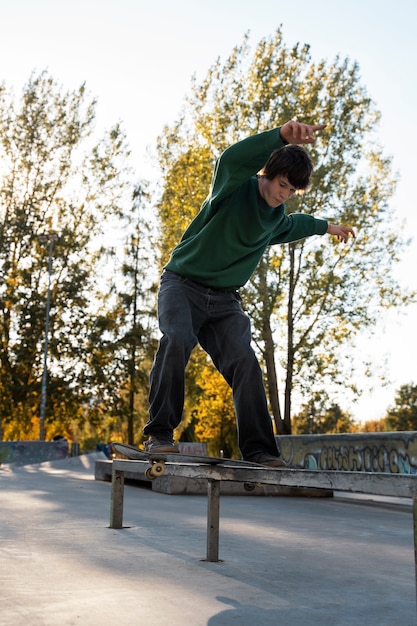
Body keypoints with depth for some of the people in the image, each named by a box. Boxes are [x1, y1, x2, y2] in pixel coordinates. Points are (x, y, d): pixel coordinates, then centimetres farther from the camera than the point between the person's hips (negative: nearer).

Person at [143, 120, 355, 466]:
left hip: (225, 299, 5)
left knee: (245, 362, -13)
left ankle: (259, 450, -10)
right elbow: (232, 158, -35)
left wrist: (326, 226, 49)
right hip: (183, 283, -5)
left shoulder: (276, 217, 11)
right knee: (177, 340, -31)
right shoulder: (235, 187, -10)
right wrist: (282, 135, -49)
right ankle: (159, 434, -22)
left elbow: (291, 225, 37)